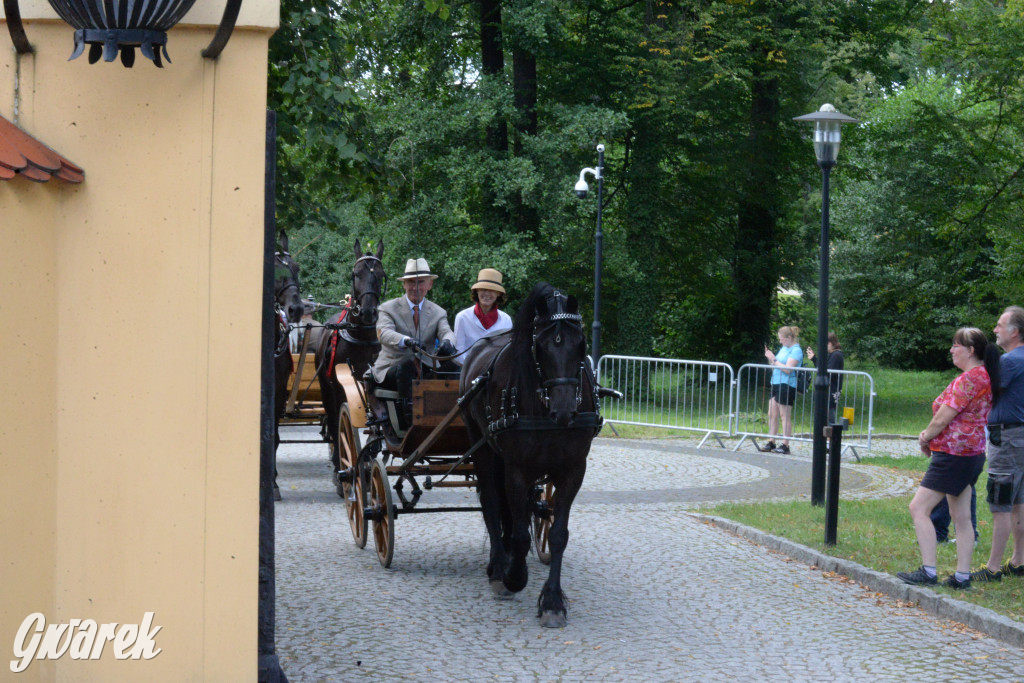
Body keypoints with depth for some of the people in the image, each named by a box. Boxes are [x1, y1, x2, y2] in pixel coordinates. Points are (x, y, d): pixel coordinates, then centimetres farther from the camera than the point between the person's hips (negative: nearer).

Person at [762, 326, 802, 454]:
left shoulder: (796, 350, -9)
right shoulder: (783, 348, 18)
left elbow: (788, 369, -19)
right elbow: (775, 367, 20)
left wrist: (774, 359, -14)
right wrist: (770, 358, 4)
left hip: (787, 385, -9)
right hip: (776, 384, 9)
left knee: (785, 416, -5)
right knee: (772, 414, 8)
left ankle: (785, 445, -2)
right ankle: (771, 443, 13)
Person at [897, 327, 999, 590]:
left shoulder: (968, 379, -19)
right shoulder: (985, 376, 13)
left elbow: (942, 419, -18)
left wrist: (925, 439, 1)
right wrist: (930, 435, 8)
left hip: (954, 454, -10)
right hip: (973, 452, 10)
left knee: (919, 509, -7)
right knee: (961, 517, 12)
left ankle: (928, 572, -8)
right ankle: (963, 575, 14)